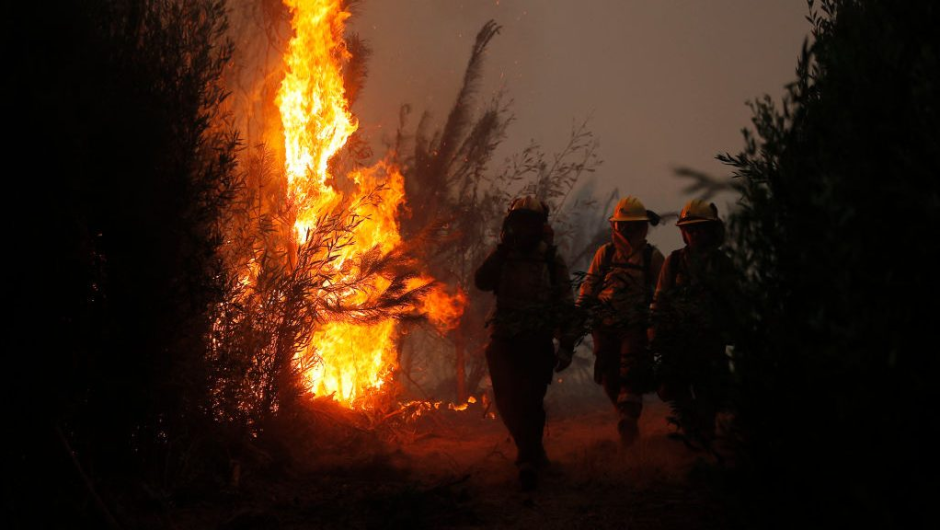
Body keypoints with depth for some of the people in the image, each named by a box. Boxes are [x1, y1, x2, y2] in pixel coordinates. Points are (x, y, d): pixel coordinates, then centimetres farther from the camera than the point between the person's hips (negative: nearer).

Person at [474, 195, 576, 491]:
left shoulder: (552, 261, 3)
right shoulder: (502, 257, 9)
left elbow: (566, 306, 3)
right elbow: (482, 282, -11)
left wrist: (567, 345, -3)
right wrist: (502, 250, -15)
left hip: (538, 343, -2)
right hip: (504, 342, 2)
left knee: (531, 401, -8)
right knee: (507, 400, 2)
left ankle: (529, 458, 6)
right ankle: (532, 451, 25)